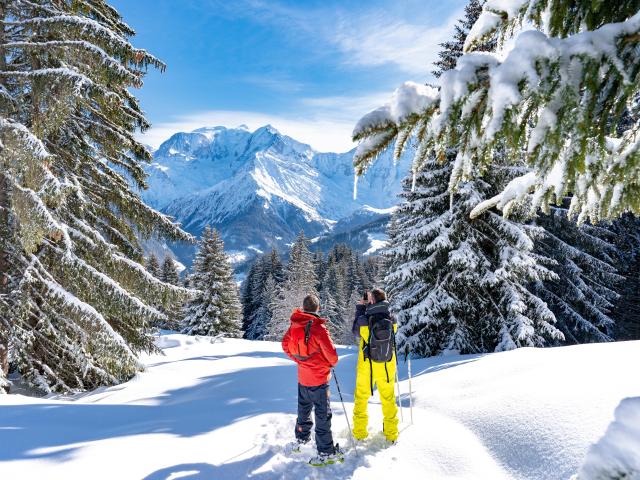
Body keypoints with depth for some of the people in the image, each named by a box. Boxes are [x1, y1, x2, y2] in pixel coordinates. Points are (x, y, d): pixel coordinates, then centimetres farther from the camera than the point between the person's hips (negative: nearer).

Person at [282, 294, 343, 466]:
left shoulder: (294, 325, -4)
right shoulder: (318, 328, -24)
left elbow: (286, 345, 9)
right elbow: (331, 354, -19)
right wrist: (332, 363, 3)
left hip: (302, 376, 7)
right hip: (319, 377, -6)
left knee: (304, 410, 24)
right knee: (323, 415, 3)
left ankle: (301, 440, 41)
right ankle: (326, 453, 9)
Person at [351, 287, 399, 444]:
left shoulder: (364, 319, -21)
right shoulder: (391, 320, -14)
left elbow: (355, 331, 0)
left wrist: (360, 309, 4)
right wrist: (368, 309, 6)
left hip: (366, 367, -2)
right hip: (387, 367, 2)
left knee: (361, 398, 17)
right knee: (388, 399, 18)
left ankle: (359, 434, 26)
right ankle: (391, 435, 27)